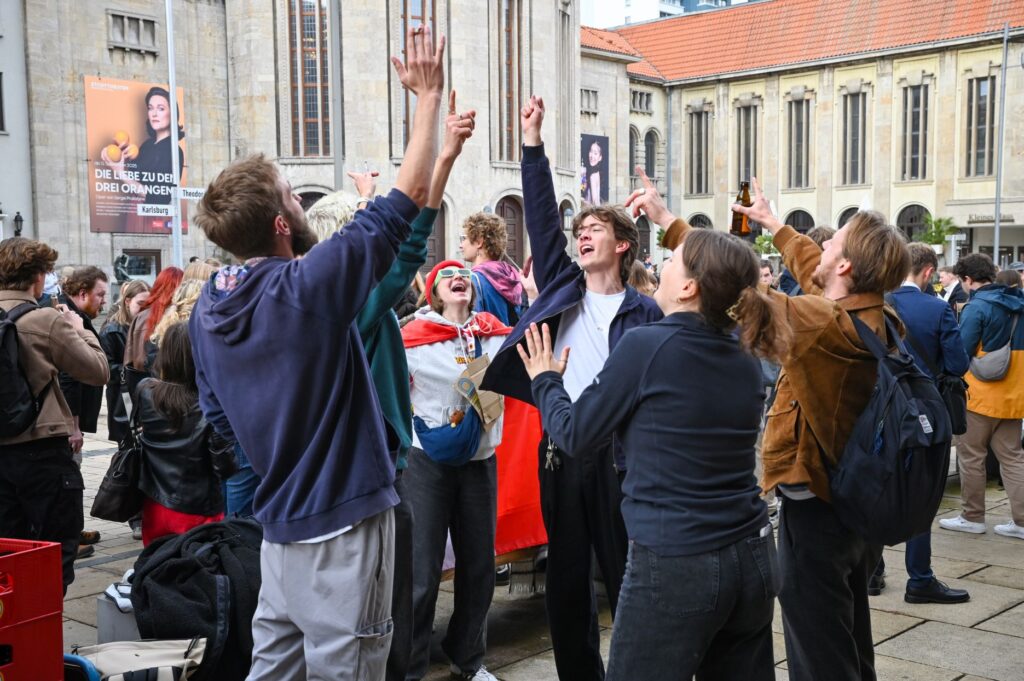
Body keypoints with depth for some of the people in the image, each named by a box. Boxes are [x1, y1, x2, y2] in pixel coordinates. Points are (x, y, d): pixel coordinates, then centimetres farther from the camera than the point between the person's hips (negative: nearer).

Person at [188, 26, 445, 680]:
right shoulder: (308, 287, -20)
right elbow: (411, 196, -15)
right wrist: (429, 96, -5)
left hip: (278, 519, 7)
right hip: (343, 521, -7)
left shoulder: (208, 308, 2)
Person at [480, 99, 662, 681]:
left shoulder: (644, 312, 0)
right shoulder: (562, 287, 8)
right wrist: (533, 145, -3)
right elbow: (543, 221, 1)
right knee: (567, 578, 11)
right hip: (561, 450, 3)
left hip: (618, 454, -3)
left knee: (626, 574, 4)